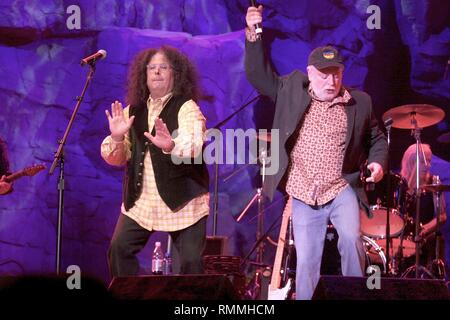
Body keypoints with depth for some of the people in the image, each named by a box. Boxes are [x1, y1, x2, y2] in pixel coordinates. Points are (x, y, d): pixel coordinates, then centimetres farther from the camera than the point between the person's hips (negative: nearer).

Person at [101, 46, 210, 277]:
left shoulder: (187, 108, -6)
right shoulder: (134, 110, 8)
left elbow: (194, 147, -24)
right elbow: (115, 158, 7)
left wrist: (170, 145, -45)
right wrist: (117, 137, -15)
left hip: (182, 201, -4)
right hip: (139, 200, 4)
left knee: (190, 260, -10)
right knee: (119, 249, -7)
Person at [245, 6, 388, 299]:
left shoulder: (359, 102, 1)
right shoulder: (291, 90, 2)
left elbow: (376, 138, 13)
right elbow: (259, 75, -2)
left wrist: (378, 162, -6)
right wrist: (253, 35, -12)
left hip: (342, 190, -1)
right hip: (303, 196, 1)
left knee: (350, 238, -25)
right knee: (306, 263, 2)